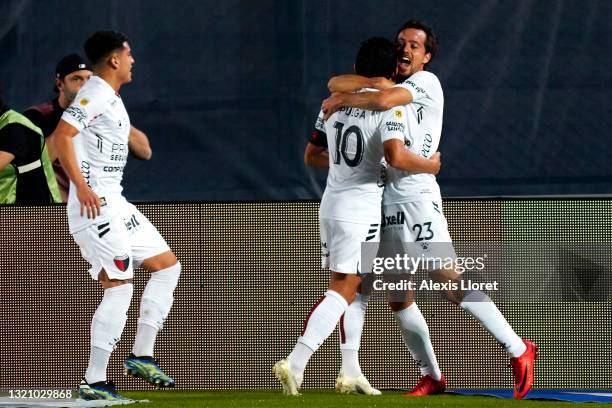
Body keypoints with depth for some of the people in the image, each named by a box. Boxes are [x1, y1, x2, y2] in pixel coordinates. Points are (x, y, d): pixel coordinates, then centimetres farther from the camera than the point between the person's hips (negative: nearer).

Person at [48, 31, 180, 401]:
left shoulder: (112, 99, 19)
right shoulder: (95, 94, -12)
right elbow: (61, 136, -22)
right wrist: (81, 186, -27)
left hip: (114, 202, 11)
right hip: (94, 203, -11)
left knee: (168, 265, 11)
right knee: (120, 287, -14)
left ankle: (142, 356, 12)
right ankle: (94, 382, -13)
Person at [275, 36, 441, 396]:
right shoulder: (390, 108, -11)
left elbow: (311, 154, 19)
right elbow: (396, 155, -26)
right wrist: (428, 165, -8)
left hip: (331, 204, 7)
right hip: (362, 208, -7)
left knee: (352, 287, 17)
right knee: (343, 289, -8)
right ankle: (295, 363, -21)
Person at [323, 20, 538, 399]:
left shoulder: (427, 82, -3)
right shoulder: (386, 85, 18)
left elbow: (383, 100, -20)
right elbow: (337, 83, 9)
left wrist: (341, 100, -7)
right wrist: (372, 82, -8)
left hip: (416, 194, -8)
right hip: (384, 202, 8)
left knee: (448, 279, -16)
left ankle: (518, 349, -13)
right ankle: (432, 376, 15)